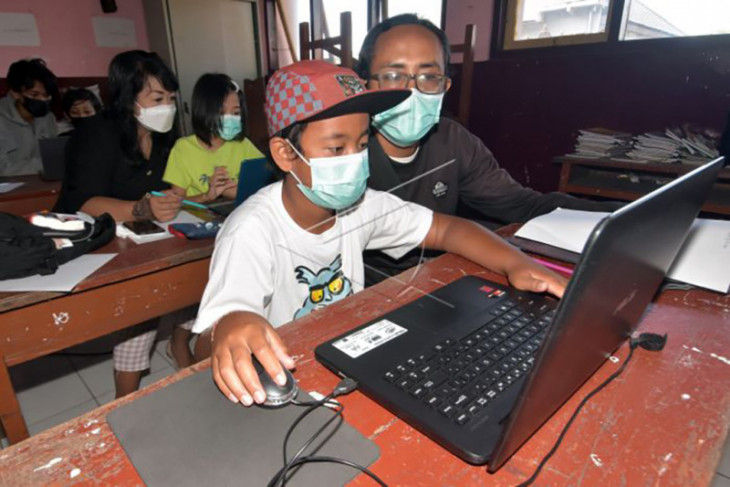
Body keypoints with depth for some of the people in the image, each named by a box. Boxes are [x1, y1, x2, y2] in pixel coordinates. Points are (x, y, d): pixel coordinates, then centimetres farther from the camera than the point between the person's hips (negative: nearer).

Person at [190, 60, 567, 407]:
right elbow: (206, 347, -31)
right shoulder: (252, 234, -24)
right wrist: (228, 328, -56)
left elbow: (446, 229, -2)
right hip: (281, 389, -3)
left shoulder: (360, 205, -7)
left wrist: (516, 263, -19)